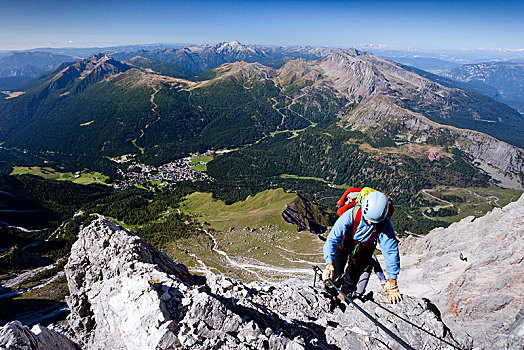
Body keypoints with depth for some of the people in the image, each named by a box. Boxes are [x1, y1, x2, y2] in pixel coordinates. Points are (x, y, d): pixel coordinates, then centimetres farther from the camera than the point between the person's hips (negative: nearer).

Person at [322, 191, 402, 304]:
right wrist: (329, 262, -50)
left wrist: (392, 280, -32)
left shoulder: (384, 223, -30)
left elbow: (391, 251, -27)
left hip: (363, 252, 1)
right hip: (344, 247, -1)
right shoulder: (351, 215, -36)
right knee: (335, 279, -4)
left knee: (350, 282, -4)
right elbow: (333, 238, -38)